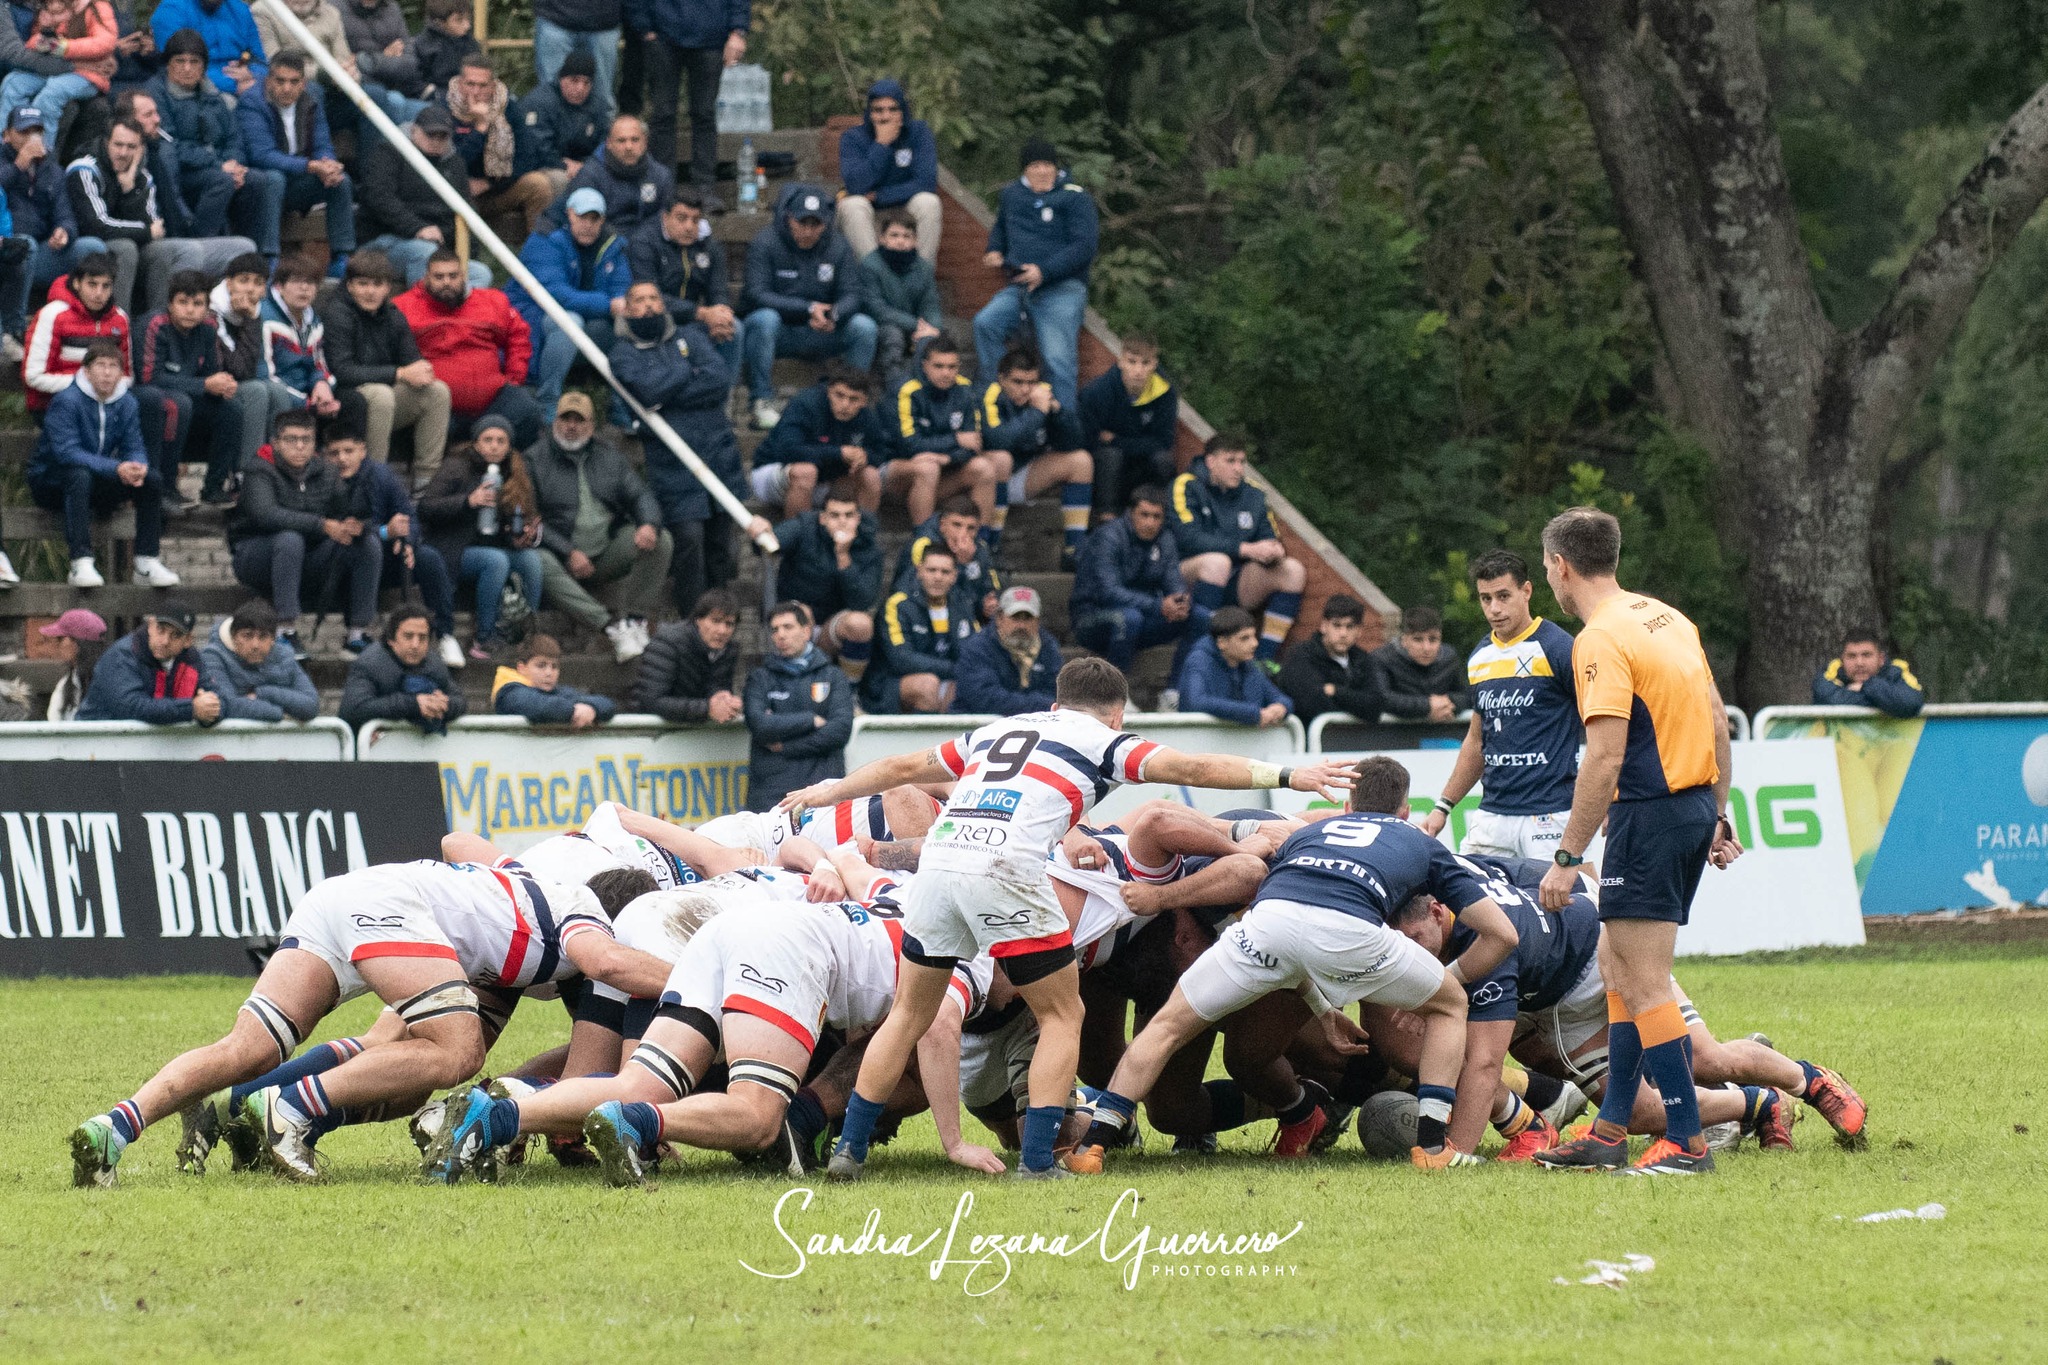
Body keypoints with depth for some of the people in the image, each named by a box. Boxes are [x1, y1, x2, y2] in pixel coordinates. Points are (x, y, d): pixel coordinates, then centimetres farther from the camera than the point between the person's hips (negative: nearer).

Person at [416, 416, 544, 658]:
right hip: (456, 552, -5)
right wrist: (468, 501, -23)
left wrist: (528, 533, -8)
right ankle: (486, 637, -30)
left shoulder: (516, 474, 11)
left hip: (497, 546, 5)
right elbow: (425, 508, -11)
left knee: (531, 558, -25)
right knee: (496, 560, -34)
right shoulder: (458, 468, -4)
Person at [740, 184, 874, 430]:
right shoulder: (765, 244, -9)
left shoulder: (837, 247, 2)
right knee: (764, 318, -36)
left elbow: (850, 297, -4)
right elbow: (757, 295, -19)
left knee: (863, 326, -20)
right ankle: (762, 402, -29)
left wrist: (833, 315, -29)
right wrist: (809, 309, -28)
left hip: (817, 335, 3)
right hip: (777, 335, -3)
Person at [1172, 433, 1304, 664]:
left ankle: (1266, 657, -16)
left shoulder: (1252, 495, 12)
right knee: (1217, 561, -37)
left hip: (1235, 588, 6)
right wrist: (1245, 549, -23)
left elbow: (1270, 539, 12)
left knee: (1293, 570, -13)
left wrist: (1275, 551, -15)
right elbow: (1188, 538, -18)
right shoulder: (1188, 487, -5)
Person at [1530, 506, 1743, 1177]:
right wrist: (1718, 816, 22)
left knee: (1642, 983, -7)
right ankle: (1610, 1133, 17)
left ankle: (1687, 1141, -8)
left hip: (1650, 812, -9)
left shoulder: (1601, 639, -15)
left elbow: (1605, 756, -21)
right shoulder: (1667, 618, 13)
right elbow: (1717, 722, 16)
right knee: (1620, 972, 15)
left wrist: (1568, 857, -19)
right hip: (1695, 804, 9)